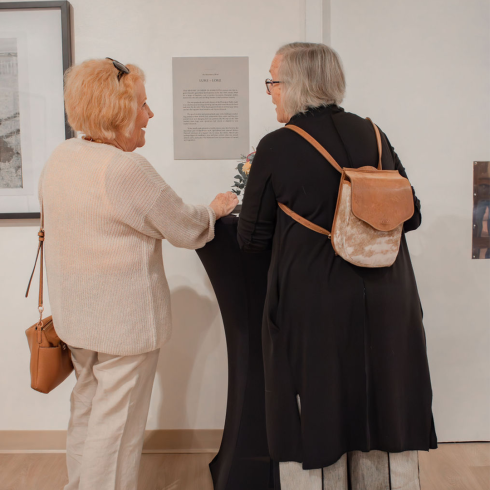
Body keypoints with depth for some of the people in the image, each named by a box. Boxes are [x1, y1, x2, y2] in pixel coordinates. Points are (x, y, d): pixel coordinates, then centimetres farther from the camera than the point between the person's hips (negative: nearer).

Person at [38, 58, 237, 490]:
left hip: (76, 314, 9)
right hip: (125, 320, -9)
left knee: (87, 406, 25)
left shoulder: (59, 158, 3)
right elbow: (187, 229, -16)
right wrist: (215, 209, 4)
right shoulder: (125, 168, -24)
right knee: (116, 421, 7)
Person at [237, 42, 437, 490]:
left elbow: (252, 240, -4)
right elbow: (411, 216, 10)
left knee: (318, 425, 12)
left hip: (313, 307, -4)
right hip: (387, 305, 5)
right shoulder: (372, 135, 4)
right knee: (385, 419, 19)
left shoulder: (276, 148, -9)